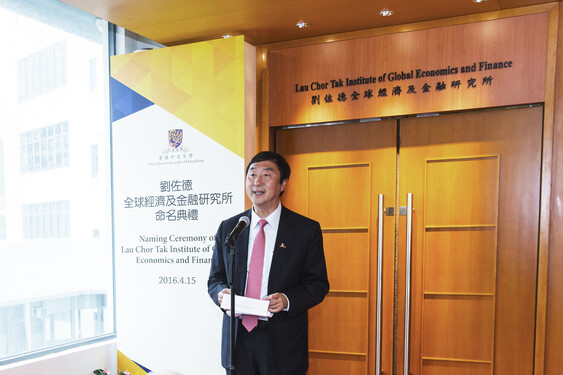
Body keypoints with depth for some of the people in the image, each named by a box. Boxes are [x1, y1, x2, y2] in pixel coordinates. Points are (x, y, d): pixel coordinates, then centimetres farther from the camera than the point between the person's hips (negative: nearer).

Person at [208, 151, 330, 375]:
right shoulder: (227, 228, 5)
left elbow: (318, 284, -2)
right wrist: (221, 292, -11)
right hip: (237, 339, 2)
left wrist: (287, 300, -19)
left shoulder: (307, 230, -3)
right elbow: (215, 278, 11)